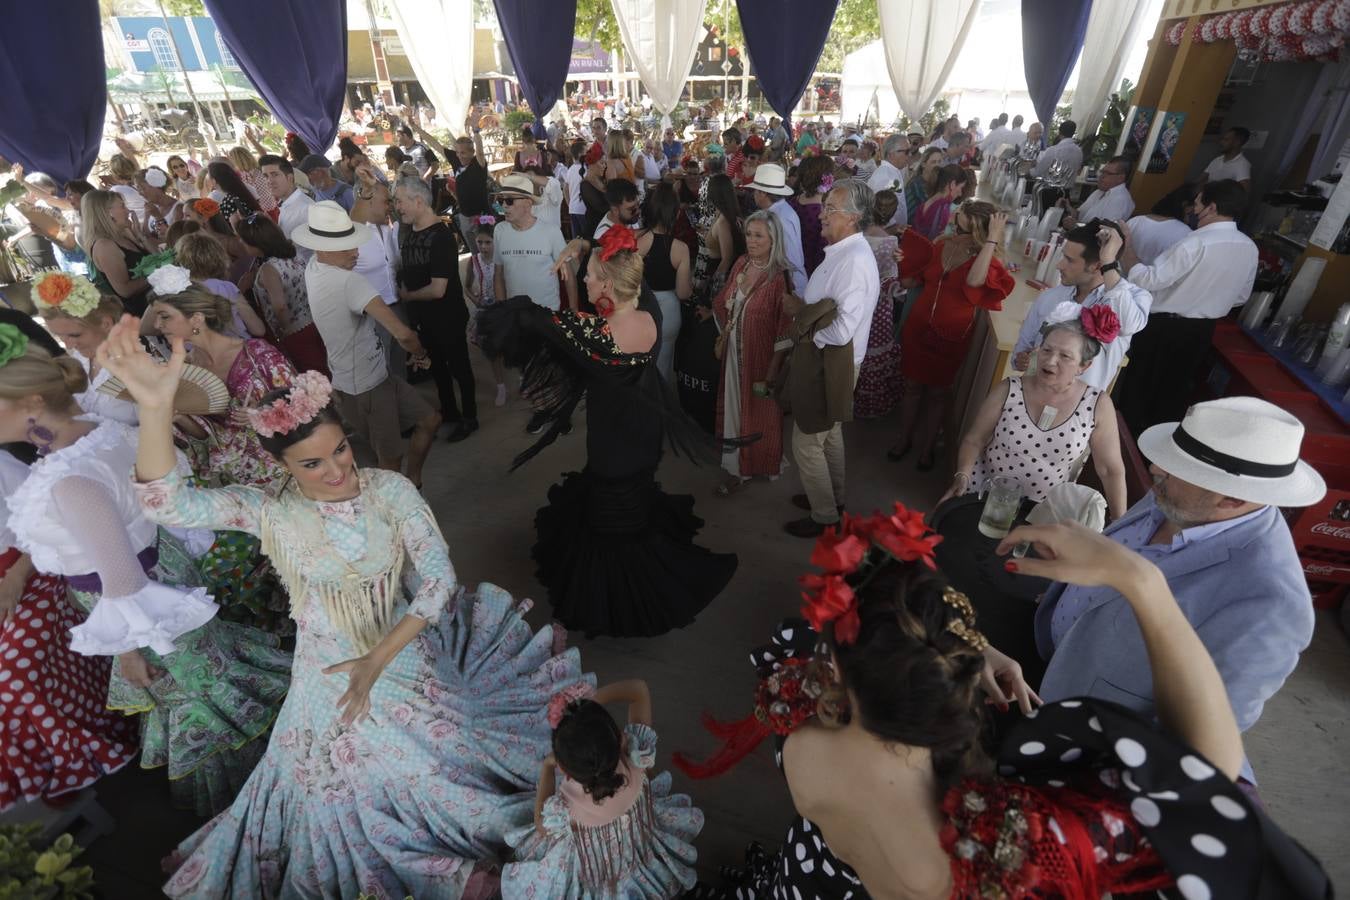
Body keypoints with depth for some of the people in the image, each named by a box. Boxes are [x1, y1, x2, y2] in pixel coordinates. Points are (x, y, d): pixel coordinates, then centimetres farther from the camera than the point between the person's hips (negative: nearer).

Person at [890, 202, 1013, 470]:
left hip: (951, 338, -3)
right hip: (918, 329, 3)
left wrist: (993, 240, -34)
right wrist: (901, 261, -12)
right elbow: (911, 281, 7)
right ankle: (905, 439, 33)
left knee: (938, 393, 13)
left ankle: (927, 446, 33)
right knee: (912, 386, 15)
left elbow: (973, 281, -39)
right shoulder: (940, 245, -4)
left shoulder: (988, 260, -14)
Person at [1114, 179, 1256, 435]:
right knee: (1175, 390, 20)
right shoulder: (1250, 248, 3)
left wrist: (1126, 248, -13)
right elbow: (1241, 296, 14)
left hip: (1164, 327, -7)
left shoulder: (1196, 244, -22)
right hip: (1204, 329, 7)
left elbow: (1148, 280, -24)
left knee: (1139, 387, 7)